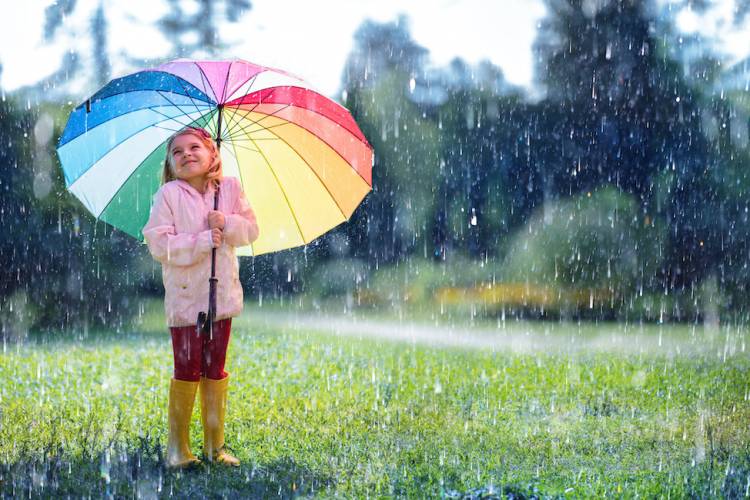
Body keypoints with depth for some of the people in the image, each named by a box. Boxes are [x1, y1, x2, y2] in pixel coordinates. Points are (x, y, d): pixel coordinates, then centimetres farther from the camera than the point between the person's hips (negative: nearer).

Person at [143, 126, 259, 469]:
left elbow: (251, 230, 3)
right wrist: (202, 241, -20)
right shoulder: (168, 195, -8)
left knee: (215, 369, 10)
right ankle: (177, 448, 9)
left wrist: (227, 223, -16)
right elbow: (158, 243, -14)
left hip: (222, 293, 3)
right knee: (187, 370, -2)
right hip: (185, 296, -3)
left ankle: (215, 445, 19)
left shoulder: (229, 188, 2)